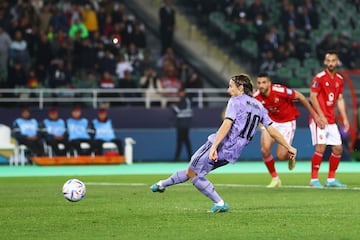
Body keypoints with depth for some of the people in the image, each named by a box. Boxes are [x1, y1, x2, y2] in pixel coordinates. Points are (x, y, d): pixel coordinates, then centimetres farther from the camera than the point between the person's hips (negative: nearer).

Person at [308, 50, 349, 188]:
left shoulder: (339, 80, 11)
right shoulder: (319, 78, -9)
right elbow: (313, 97, -12)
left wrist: (345, 119, 11)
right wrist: (321, 116, -18)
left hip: (331, 120, 7)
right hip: (319, 119, -7)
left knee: (338, 148, 5)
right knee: (320, 147, -16)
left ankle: (331, 179, 15)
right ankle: (314, 179, -9)